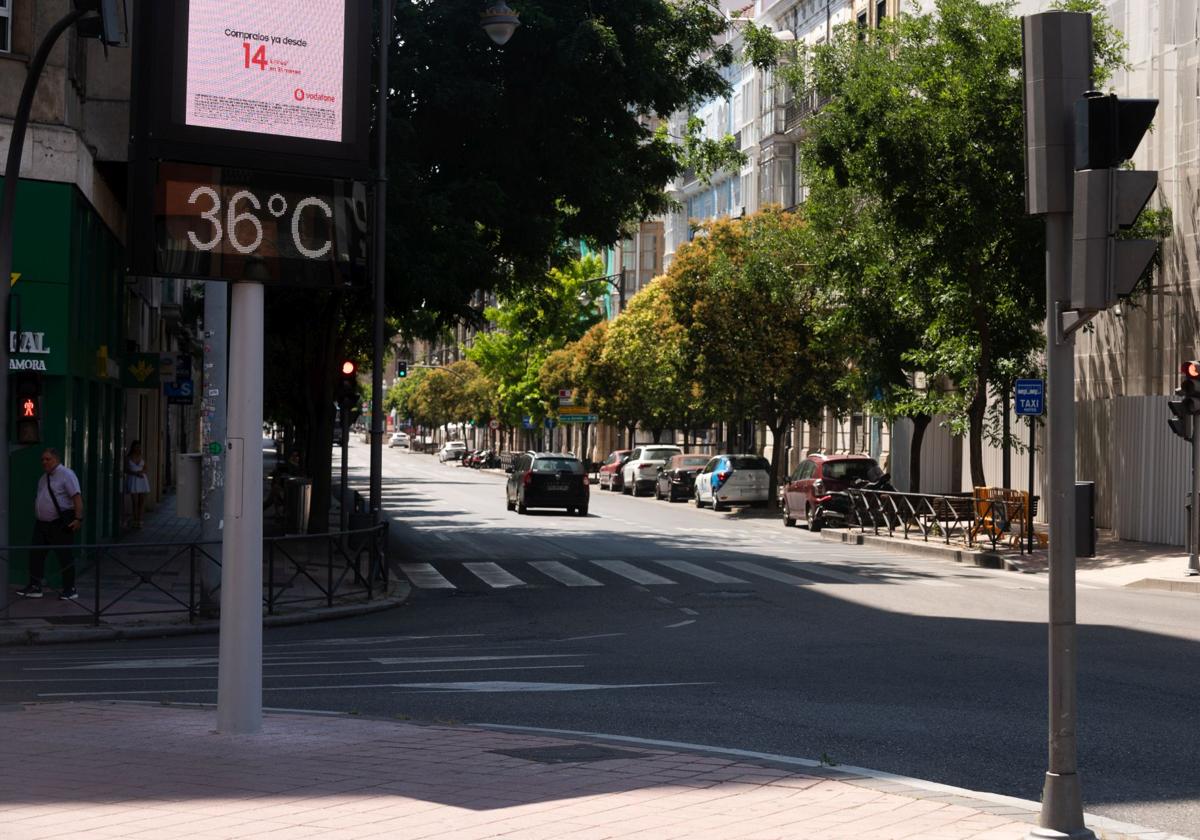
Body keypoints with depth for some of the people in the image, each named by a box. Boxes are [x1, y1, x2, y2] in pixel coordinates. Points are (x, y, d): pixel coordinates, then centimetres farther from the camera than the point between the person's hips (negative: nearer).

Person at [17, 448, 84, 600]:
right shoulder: (44, 478, 14)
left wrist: (78, 519, -27)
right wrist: (37, 516, 19)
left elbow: (77, 497, -19)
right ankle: (34, 587, 12)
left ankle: (70, 589, 7)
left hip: (60, 524, -8)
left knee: (65, 556, -1)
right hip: (42, 523, 8)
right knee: (36, 554, 5)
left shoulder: (66, 475, -12)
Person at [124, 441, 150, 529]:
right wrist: (136, 473, -14)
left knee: (142, 501, -2)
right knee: (135, 502, -8)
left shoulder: (142, 457, 8)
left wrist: (141, 472, -11)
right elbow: (126, 470, -2)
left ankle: (139, 520, 3)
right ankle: (134, 520, 2)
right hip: (132, 480, -3)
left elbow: (145, 469, 12)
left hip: (142, 479, 3)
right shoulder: (128, 457, -1)